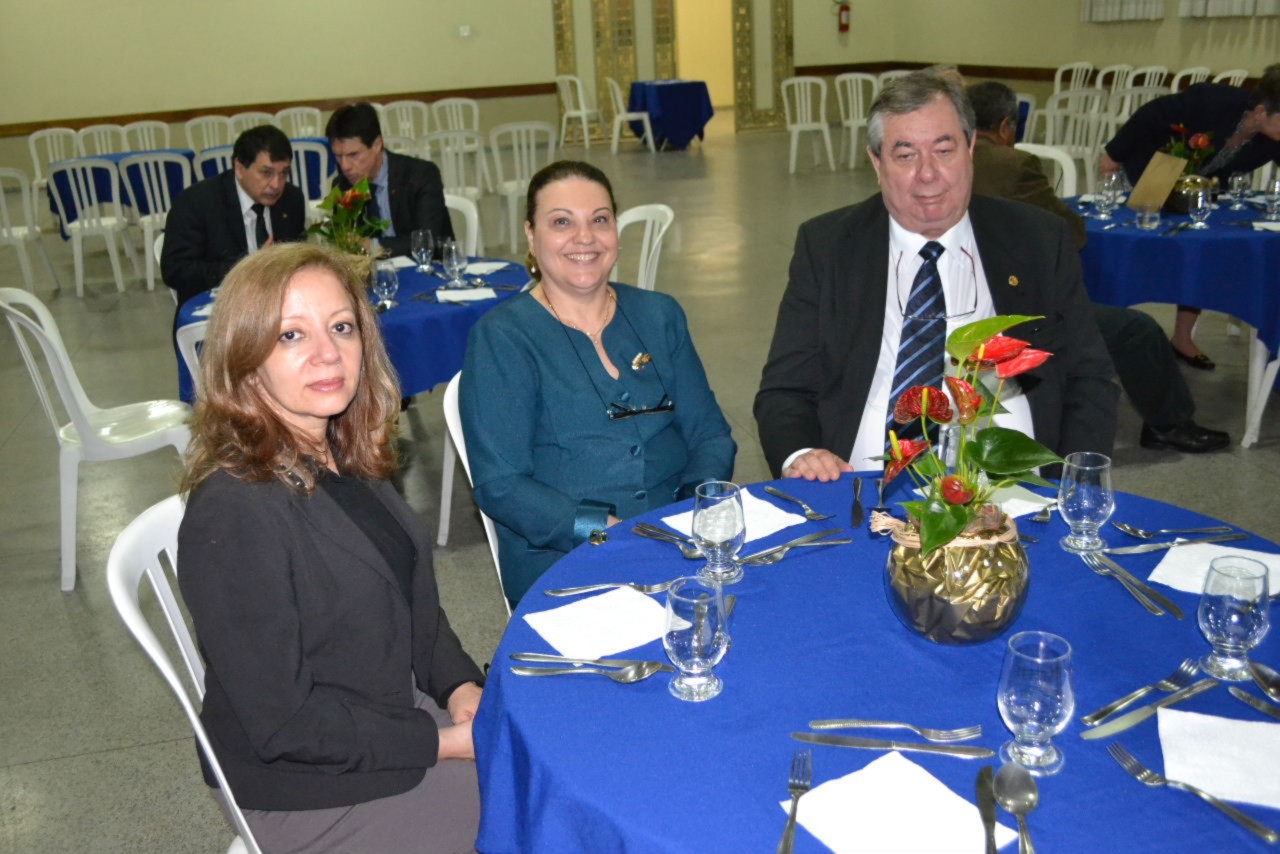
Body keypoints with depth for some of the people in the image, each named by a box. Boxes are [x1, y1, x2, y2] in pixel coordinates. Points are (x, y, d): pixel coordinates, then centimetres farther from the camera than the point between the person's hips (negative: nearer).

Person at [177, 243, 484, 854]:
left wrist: (461, 688, -6)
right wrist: (447, 741, -19)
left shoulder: (343, 459, -1)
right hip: (319, 796, -7)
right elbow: (282, 722, -23)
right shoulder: (232, 515, -26)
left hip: (409, 706, 7)